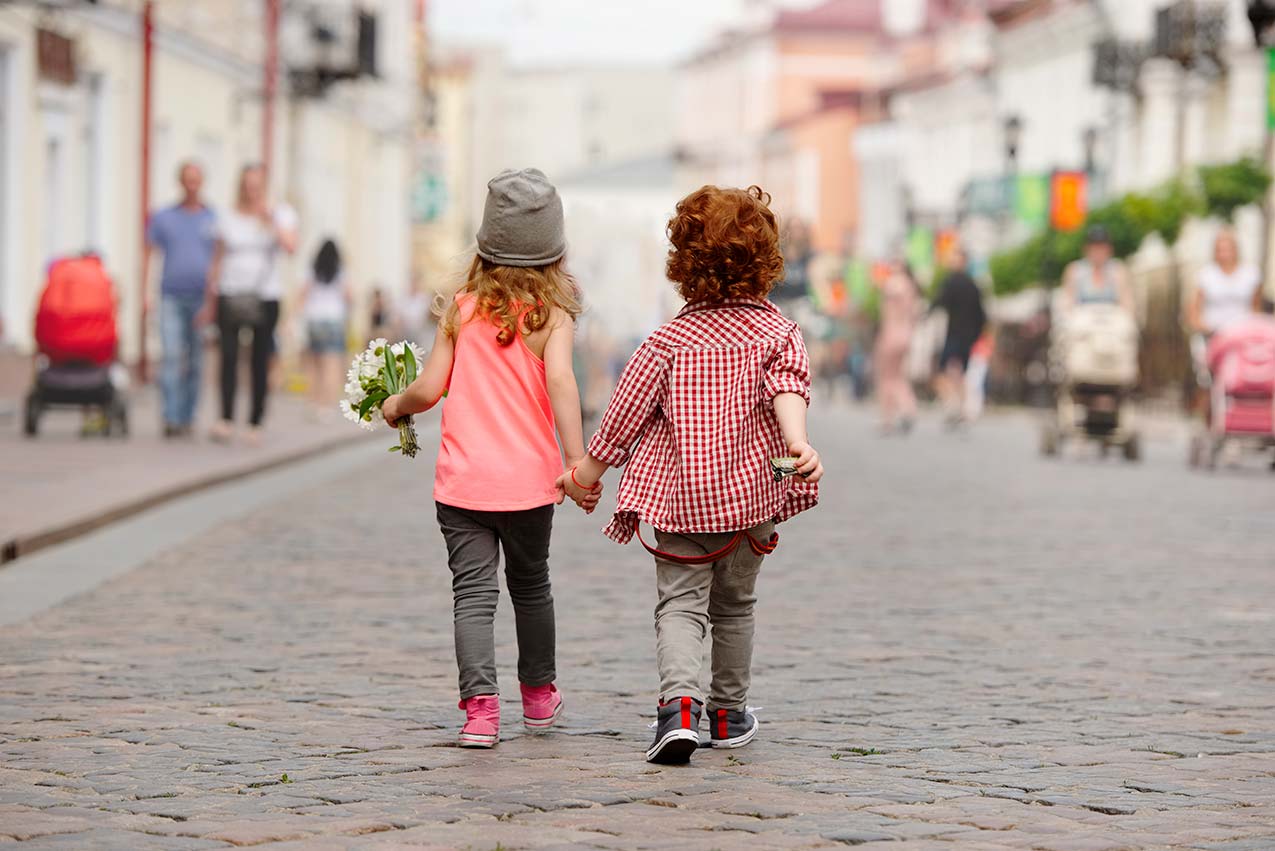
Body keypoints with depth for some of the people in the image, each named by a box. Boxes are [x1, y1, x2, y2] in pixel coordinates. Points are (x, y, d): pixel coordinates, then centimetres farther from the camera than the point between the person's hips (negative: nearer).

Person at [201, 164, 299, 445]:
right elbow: (217, 261, 13)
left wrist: (270, 222, -20)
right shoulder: (228, 218, 10)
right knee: (228, 353, -15)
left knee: (261, 360, -1)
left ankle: (256, 422, 7)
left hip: (265, 296, 0)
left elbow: (291, 247, -11)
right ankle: (226, 419, -20)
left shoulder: (280, 214, 6)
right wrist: (210, 300, 11)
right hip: (230, 294, 1)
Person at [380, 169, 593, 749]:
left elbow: (429, 388, -1)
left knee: (473, 592, -1)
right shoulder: (552, 315, -4)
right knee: (531, 585, 20)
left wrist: (394, 407, 20)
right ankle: (539, 695, 36)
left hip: (461, 482, 0)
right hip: (528, 482, 0)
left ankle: (480, 704, -19)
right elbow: (559, 380, -20)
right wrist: (577, 461, -24)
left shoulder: (463, 309, 1)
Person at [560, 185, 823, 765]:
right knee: (734, 605, 19)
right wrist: (797, 442, -36)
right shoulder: (778, 332, 1)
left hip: (680, 498, -1)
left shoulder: (668, 342, -1)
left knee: (680, 604, -2)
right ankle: (729, 714, 29)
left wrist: (585, 475, 13)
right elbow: (787, 384, -21)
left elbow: (624, 417, 1)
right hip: (749, 494, 2)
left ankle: (680, 701, -27)